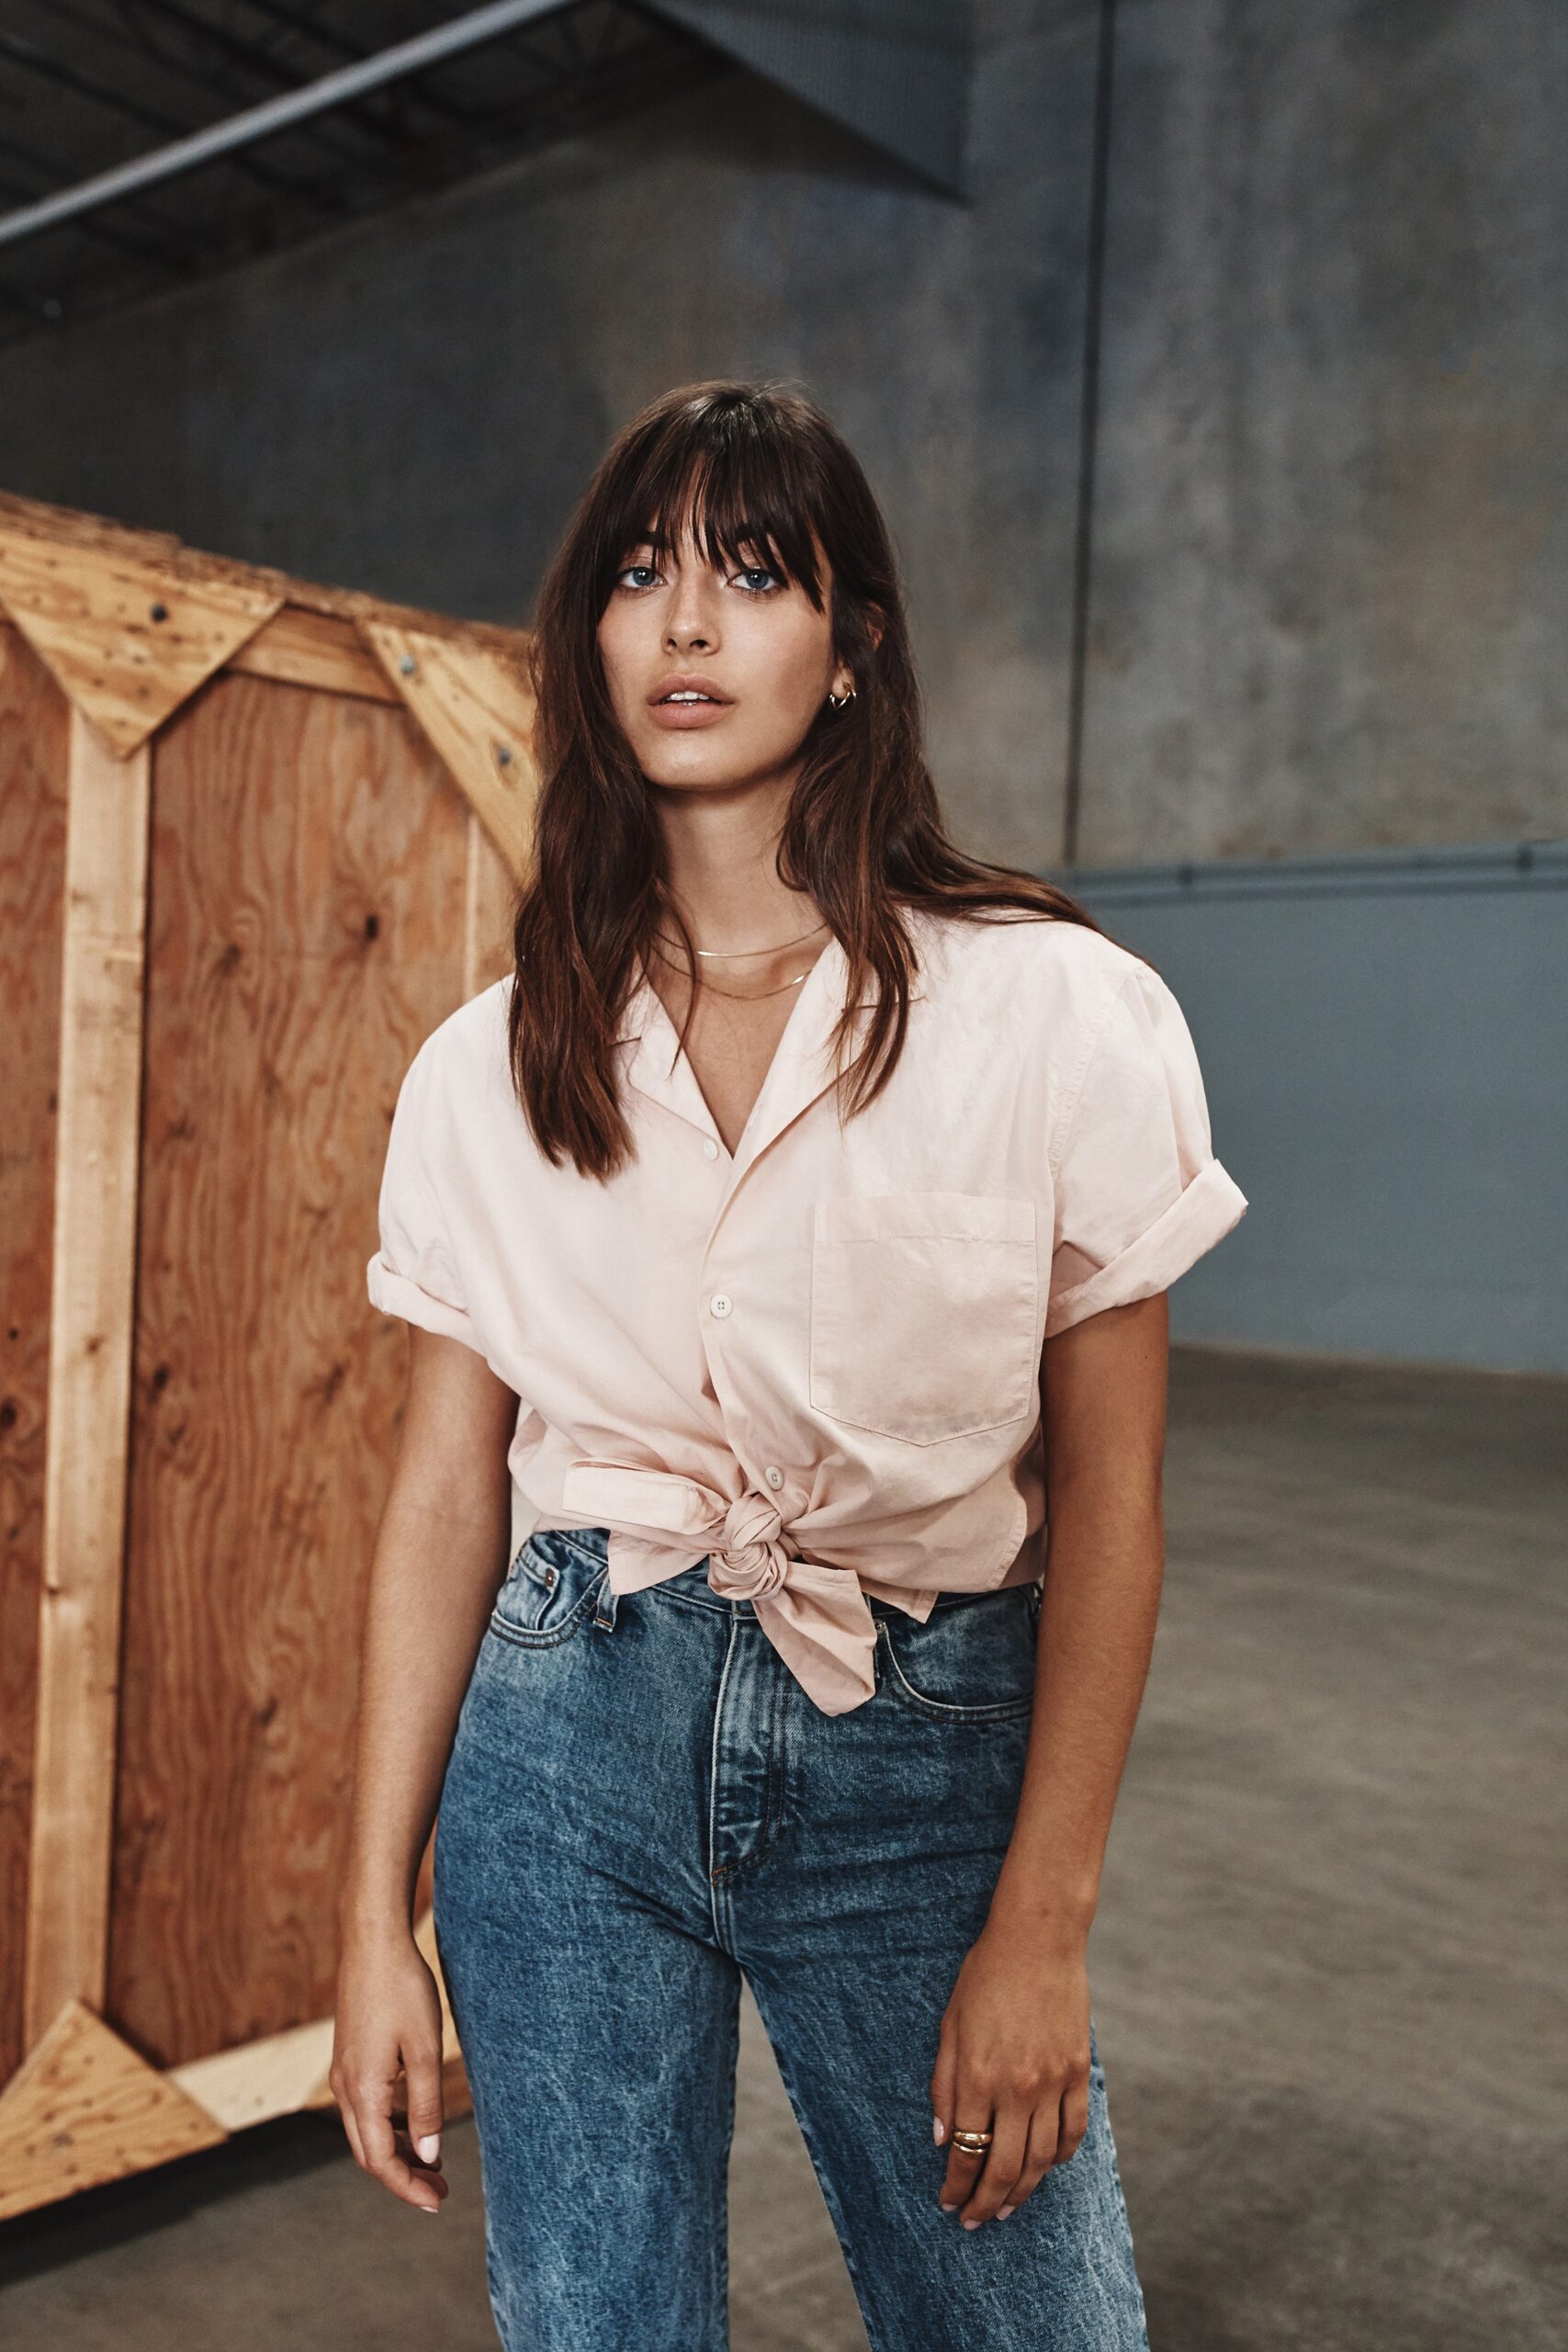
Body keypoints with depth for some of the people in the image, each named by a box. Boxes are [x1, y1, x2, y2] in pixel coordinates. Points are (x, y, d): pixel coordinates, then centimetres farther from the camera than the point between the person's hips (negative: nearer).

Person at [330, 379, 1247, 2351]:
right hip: (569, 1741, 2)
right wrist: (376, 1923, 2)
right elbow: (443, 1493, 2)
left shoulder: (1060, 1015, -9)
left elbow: (1108, 1501, -6)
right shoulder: (491, 1064, -1)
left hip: (929, 1754, -1)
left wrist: (1042, 1929, -6)